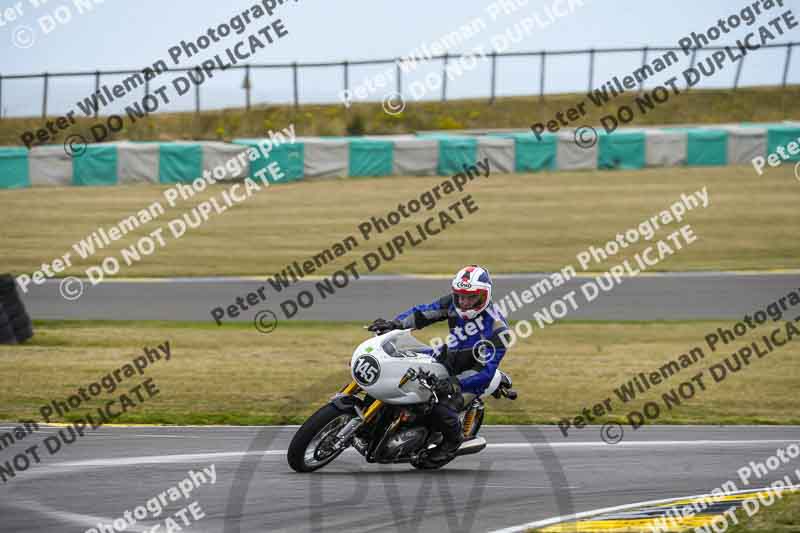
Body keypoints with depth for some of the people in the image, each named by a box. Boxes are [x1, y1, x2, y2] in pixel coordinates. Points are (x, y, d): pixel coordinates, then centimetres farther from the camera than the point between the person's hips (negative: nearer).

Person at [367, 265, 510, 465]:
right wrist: (395, 324, -23)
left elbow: (485, 371, -32)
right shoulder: (454, 302, -10)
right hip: (447, 358, 7)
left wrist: (454, 383, -42)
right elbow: (423, 313, -4)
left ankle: (454, 438, 3)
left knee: (440, 410, -31)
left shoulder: (495, 327, -29)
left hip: (471, 375, -7)